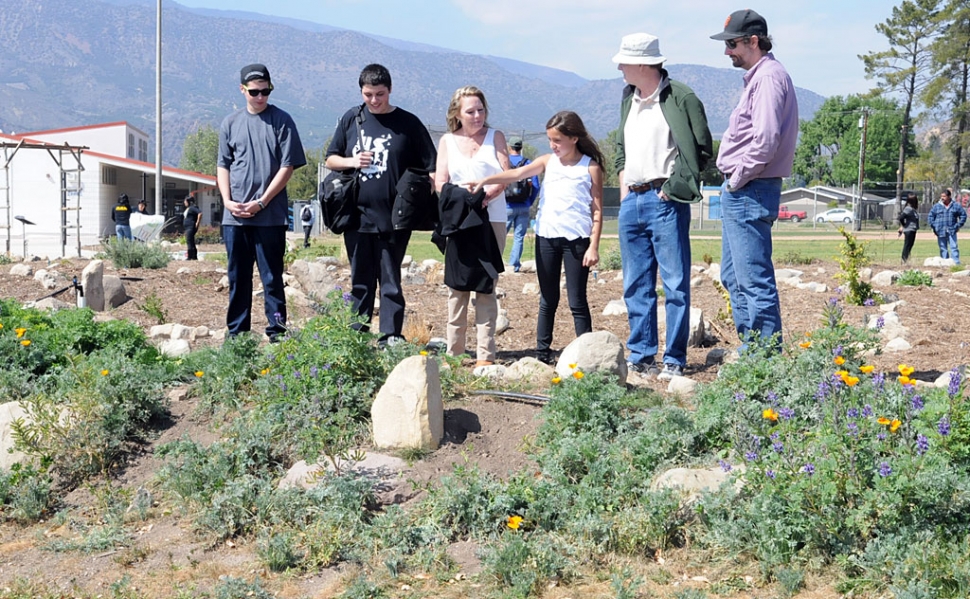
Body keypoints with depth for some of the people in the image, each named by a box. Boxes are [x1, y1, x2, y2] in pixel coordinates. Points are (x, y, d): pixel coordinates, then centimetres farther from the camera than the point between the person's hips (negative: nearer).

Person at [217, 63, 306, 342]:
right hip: (234, 216, 4)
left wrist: (261, 202, -10)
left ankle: (277, 333, 4)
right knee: (238, 277, 9)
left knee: (272, 277, -1)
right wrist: (228, 201, -1)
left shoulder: (281, 121, -1)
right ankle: (237, 334, 17)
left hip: (270, 216, -4)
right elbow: (223, 165, 14)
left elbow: (287, 167, -5)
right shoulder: (230, 123, 10)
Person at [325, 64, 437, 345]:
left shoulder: (408, 123, 1)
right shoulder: (351, 119, 8)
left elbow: (429, 168, 2)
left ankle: (391, 337, 7)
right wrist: (350, 161, -6)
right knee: (360, 281, 11)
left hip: (393, 218, -3)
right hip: (357, 215, 3)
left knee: (390, 281, 2)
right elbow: (330, 159, 15)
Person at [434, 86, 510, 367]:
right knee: (457, 285, 1)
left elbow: (506, 175, -1)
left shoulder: (495, 137, 9)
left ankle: (485, 353, -4)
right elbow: (440, 182, 4)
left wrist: (486, 195, -19)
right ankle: (454, 351, 5)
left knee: (486, 285, -4)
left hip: (491, 219, -2)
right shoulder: (447, 141, 13)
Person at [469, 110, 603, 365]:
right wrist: (486, 180, -19)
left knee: (577, 301, -1)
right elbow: (518, 174, -4)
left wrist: (593, 246, -10)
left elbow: (597, 211, -4)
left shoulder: (590, 167, -2)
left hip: (576, 239, -4)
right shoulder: (548, 161, 8)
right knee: (547, 300, 10)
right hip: (546, 237, 4)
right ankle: (542, 352, 15)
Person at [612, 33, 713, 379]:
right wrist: (623, 185, 15)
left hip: (665, 200, -7)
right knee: (636, 285, 10)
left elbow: (703, 149, -8)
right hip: (631, 201, 7)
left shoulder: (680, 97, -7)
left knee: (675, 283, -2)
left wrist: (674, 185, -11)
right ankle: (641, 356, 18)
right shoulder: (629, 99, 15)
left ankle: (675, 360, 3)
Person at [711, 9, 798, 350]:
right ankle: (751, 351, 25)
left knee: (755, 280, -8)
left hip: (750, 192, -11)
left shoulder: (769, 77, -13)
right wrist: (733, 180, 12)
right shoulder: (756, 77, 18)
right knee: (734, 277, 17)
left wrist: (738, 179, -14)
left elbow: (765, 140, -24)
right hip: (739, 191, 11)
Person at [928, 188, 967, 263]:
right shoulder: (936, 206, 6)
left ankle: (956, 263, -8)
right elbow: (930, 216, 11)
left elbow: (963, 215, 12)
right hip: (941, 232, 1)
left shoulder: (956, 206, 5)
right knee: (943, 249, 5)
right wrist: (933, 226, 0)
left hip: (952, 231, -1)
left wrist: (959, 225, 3)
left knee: (954, 247, -7)